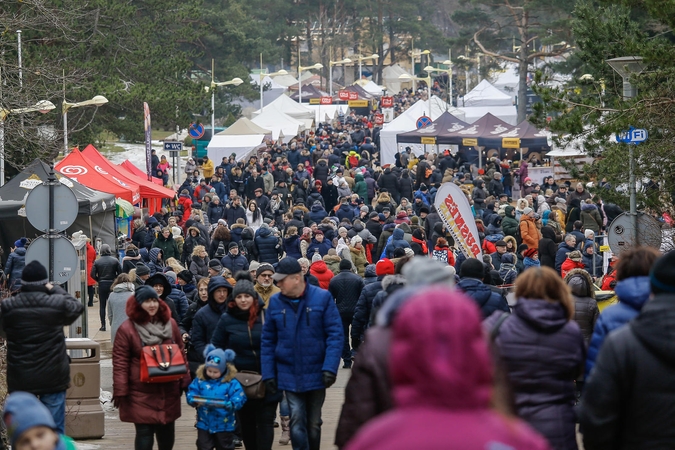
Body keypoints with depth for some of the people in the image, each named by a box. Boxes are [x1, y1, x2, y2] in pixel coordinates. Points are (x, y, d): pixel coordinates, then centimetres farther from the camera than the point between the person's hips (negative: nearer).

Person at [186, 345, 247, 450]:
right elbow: (191, 393, -5)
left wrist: (229, 405, -34)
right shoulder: (199, 380, -2)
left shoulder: (231, 383, -10)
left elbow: (239, 398, -15)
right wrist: (194, 401, -27)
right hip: (204, 424, 2)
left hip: (225, 425, -2)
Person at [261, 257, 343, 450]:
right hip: (289, 375, 1)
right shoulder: (275, 302, 0)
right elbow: (268, 341, 5)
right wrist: (268, 374, 0)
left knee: (313, 424, 12)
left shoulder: (322, 298, -8)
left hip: (316, 375, -1)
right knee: (297, 422, -10)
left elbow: (335, 335, -9)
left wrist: (330, 368, -16)